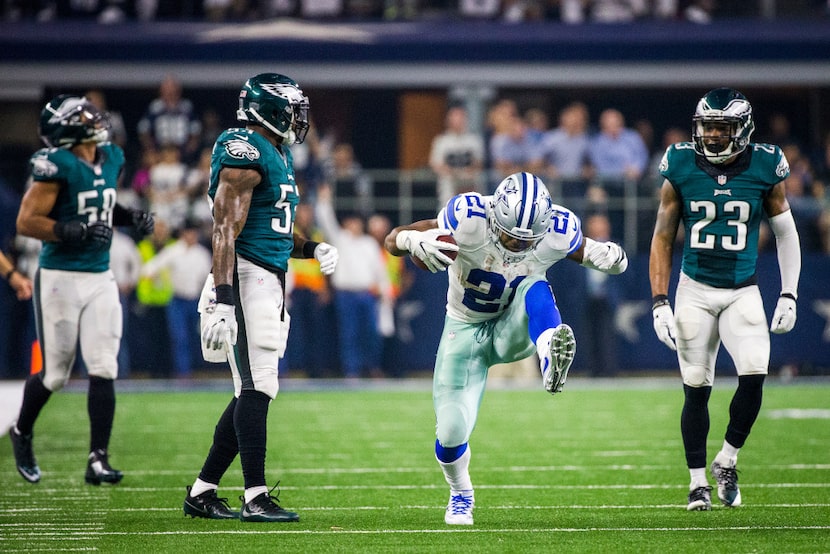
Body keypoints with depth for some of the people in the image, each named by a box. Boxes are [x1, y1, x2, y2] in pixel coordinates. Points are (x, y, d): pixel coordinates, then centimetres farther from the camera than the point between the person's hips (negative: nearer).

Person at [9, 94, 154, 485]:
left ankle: (98, 460, -2)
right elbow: (26, 222, -16)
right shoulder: (57, 165, -15)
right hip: (60, 279, -6)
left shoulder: (111, 159, 8)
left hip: (100, 280, 6)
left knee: (103, 370, -4)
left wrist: (129, 217, 6)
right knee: (55, 374, 4)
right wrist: (74, 231, -25)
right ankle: (22, 434, 31)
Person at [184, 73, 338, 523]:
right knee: (257, 388, -12)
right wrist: (222, 300, -27)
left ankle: (202, 491, 15)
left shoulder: (278, 156, 19)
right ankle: (255, 497, -12)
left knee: (252, 392, 9)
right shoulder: (245, 154, -13)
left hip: (272, 283, 10)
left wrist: (313, 248, 9)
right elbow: (225, 232, -20)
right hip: (247, 279, -10)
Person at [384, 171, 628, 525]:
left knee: (535, 287, -33)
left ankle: (551, 363, -63)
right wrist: (414, 240, -44)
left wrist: (605, 257, -23)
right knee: (451, 434, -5)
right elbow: (393, 239, -20)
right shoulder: (468, 218, -27)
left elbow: (584, 250, 2)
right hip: (466, 330, 0)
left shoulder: (557, 232, -21)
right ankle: (461, 495, 30)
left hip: (514, 329, 0)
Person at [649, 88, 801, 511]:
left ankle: (727, 461, 5)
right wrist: (660, 303, -4)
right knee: (696, 389, 0)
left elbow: (786, 234, 8)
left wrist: (788, 296, 3)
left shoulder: (765, 168, -4)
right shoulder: (681, 170, -4)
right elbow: (662, 238, 3)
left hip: (743, 292, 0)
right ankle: (698, 482, 14)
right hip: (695, 290, 0)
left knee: (754, 376, -18)